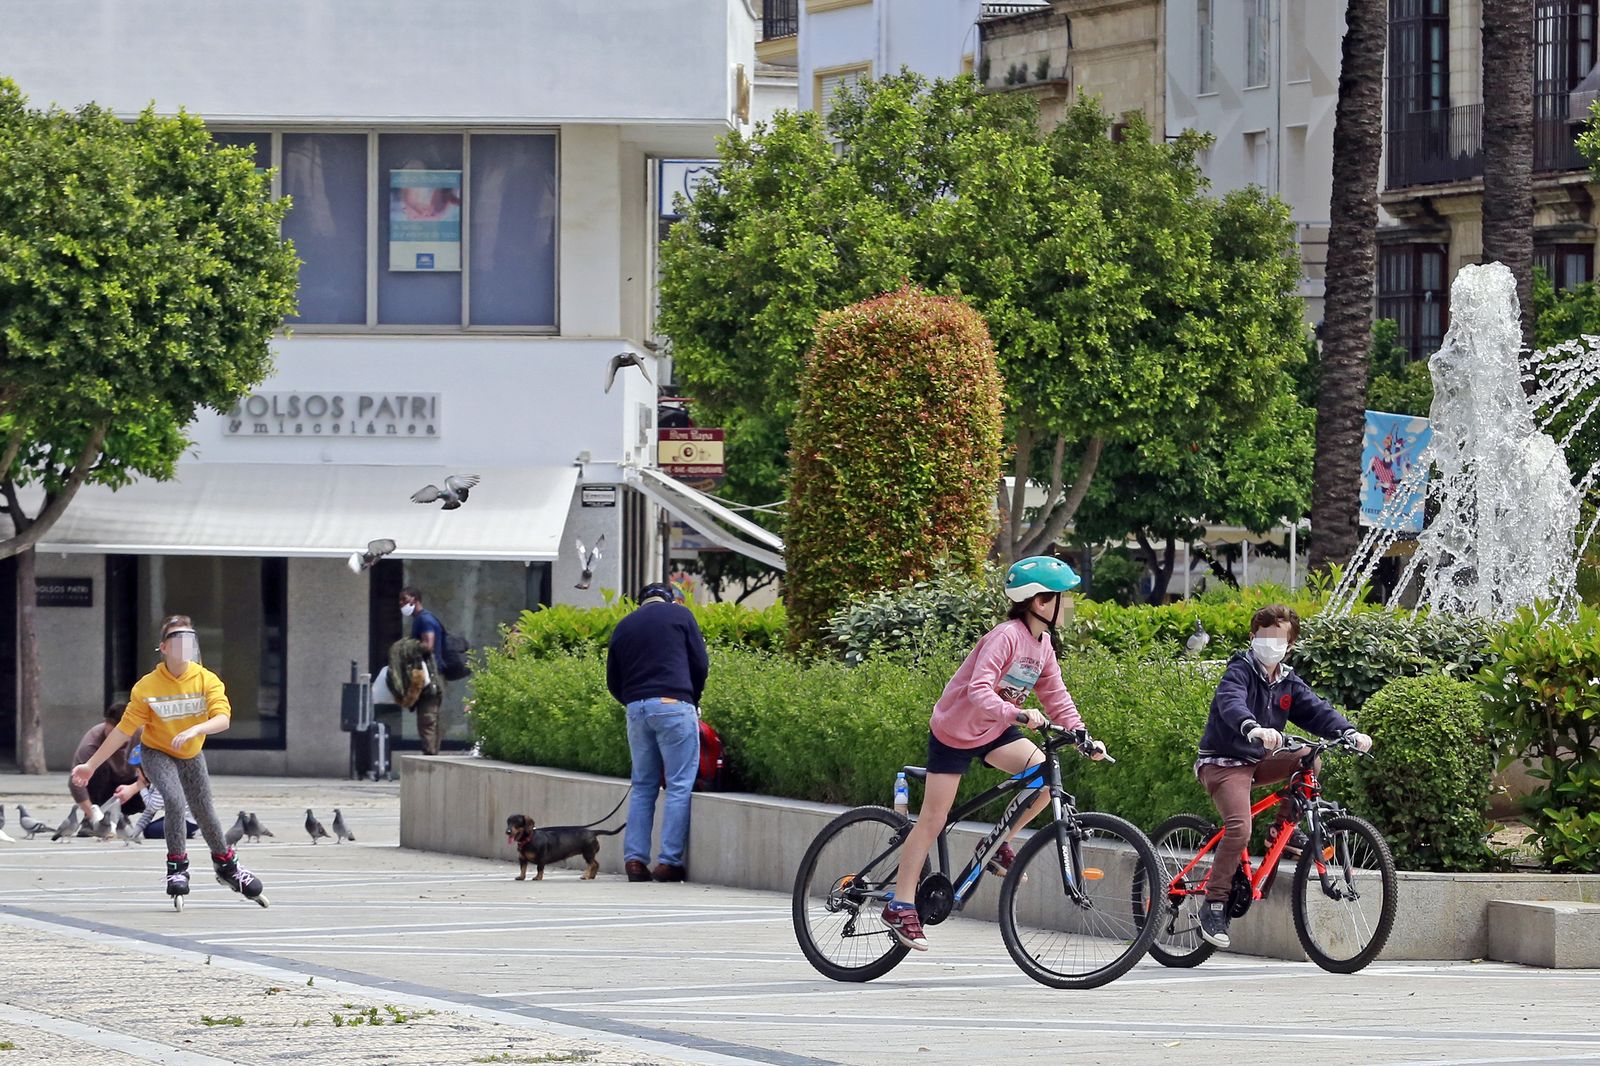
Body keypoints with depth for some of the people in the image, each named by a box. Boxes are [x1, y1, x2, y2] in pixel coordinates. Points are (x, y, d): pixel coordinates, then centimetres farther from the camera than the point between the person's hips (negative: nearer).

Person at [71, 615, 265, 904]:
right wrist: (91, 765, -16)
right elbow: (125, 729, -16)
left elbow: (223, 718, -31)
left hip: (192, 756, 3)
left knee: (205, 813, 10)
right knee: (175, 801, -26)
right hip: (158, 753, -3)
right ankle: (177, 867, -10)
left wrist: (194, 730, -50)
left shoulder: (207, 680, -18)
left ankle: (226, 866, 35)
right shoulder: (147, 686, -21)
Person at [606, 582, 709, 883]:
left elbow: (613, 681, 17)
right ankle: (670, 861, -8)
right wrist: (693, 702, 18)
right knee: (679, 786, -3)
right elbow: (700, 665, 5)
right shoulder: (679, 614, 8)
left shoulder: (624, 625, 19)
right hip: (673, 706, -4)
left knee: (643, 787, 12)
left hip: (636, 708, 4)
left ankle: (634, 858, 4)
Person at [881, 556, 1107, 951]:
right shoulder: (1005, 637, -26)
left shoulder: (1042, 644, 0)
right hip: (954, 730, -7)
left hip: (994, 732, 7)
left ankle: (999, 846, 4)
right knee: (933, 819, -4)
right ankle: (900, 906, 3)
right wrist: (1019, 715, -51)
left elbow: (1056, 696, 5)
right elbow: (979, 692, -36)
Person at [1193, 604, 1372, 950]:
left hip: (1258, 761, 7)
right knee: (1239, 828, -25)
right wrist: (1254, 729, -56)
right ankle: (1214, 903, -17)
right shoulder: (1240, 671, -14)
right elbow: (1231, 703, -35)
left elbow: (1317, 710, -5)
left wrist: (1349, 732, -25)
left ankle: (1284, 828, 3)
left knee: (1310, 761, -12)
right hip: (1223, 762, -7)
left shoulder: (1288, 684, 7)